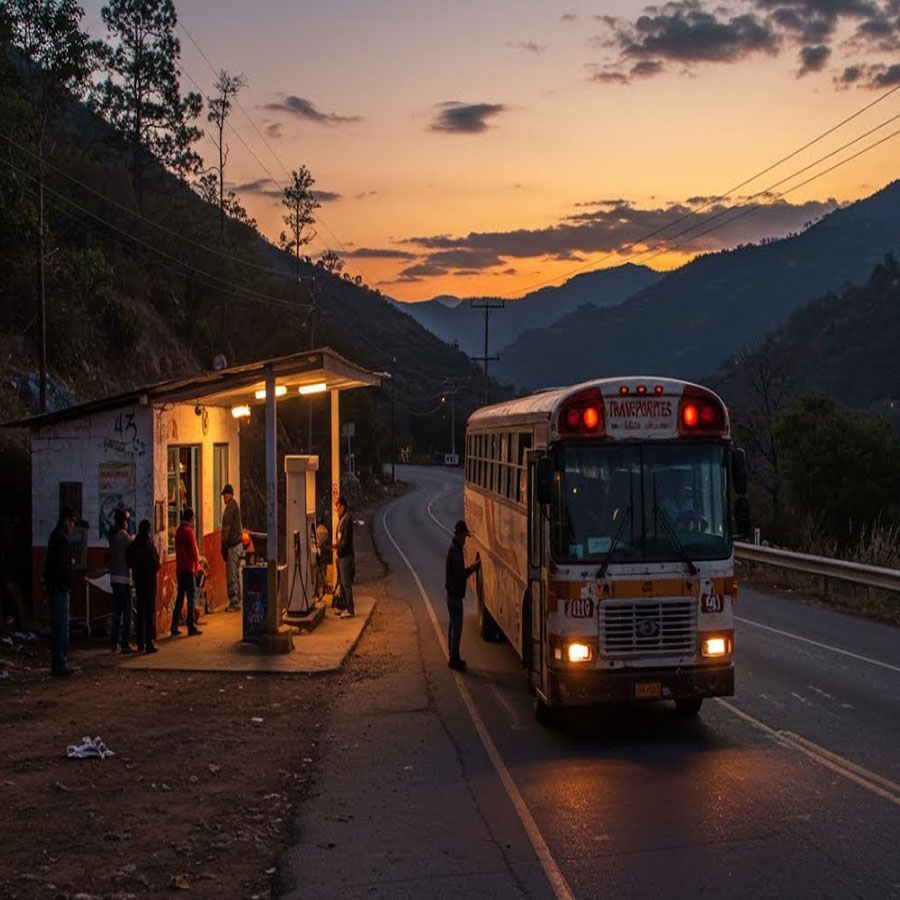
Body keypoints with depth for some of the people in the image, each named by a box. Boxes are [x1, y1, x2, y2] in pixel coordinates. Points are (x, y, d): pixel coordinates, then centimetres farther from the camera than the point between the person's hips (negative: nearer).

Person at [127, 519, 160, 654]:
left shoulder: (133, 545, 2)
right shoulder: (149, 544, -15)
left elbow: (130, 562, 2)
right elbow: (156, 564, -13)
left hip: (138, 579, 6)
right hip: (149, 578, -6)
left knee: (140, 609, 14)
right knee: (150, 610, -2)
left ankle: (140, 642, 19)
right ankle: (149, 642, -5)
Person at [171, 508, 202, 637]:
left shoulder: (179, 530, 11)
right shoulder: (188, 531, -12)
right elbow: (194, 550, -13)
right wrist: (197, 566, -2)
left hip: (179, 568, 7)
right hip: (188, 568, -7)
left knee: (180, 597, 10)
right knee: (191, 597, -3)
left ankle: (174, 627, 10)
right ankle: (191, 627, -2)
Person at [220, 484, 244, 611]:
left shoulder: (230, 508, -13)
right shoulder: (236, 506, 17)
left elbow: (227, 528, -17)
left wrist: (224, 545, -14)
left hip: (232, 545, -10)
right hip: (238, 544, 10)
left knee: (231, 576, -7)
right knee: (235, 574, 14)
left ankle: (234, 602, -6)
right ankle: (236, 601, 19)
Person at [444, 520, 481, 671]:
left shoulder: (456, 548, 11)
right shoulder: (454, 551, -20)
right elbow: (462, 574, -23)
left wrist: (473, 566, 4)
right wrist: (474, 566, -12)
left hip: (453, 594, 10)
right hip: (455, 595, -10)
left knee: (454, 626, 15)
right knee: (457, 627, -5)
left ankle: (453, 657, 23)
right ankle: (454, 659, 0)